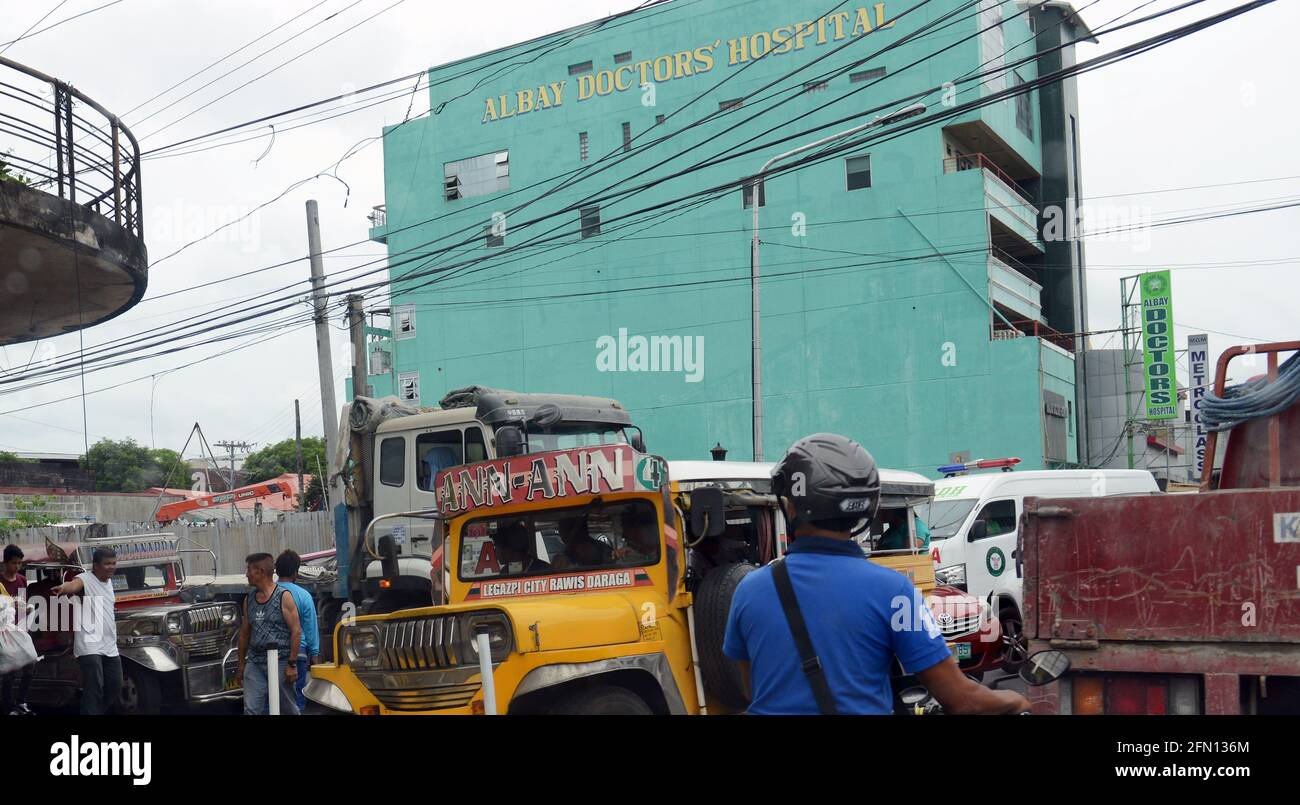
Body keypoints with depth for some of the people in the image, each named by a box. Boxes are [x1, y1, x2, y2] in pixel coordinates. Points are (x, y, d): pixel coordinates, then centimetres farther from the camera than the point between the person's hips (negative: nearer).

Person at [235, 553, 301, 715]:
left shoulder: (284, 596, -5)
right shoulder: (249, 599, 11)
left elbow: (296, 631, -8)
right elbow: (244, 633, 18)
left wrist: (292, 664, -12)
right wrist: (241, 665, 16)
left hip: (280, 663, -5)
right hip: (254, 663, 5)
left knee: (288, 709, 6)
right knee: (251, 710, -4)